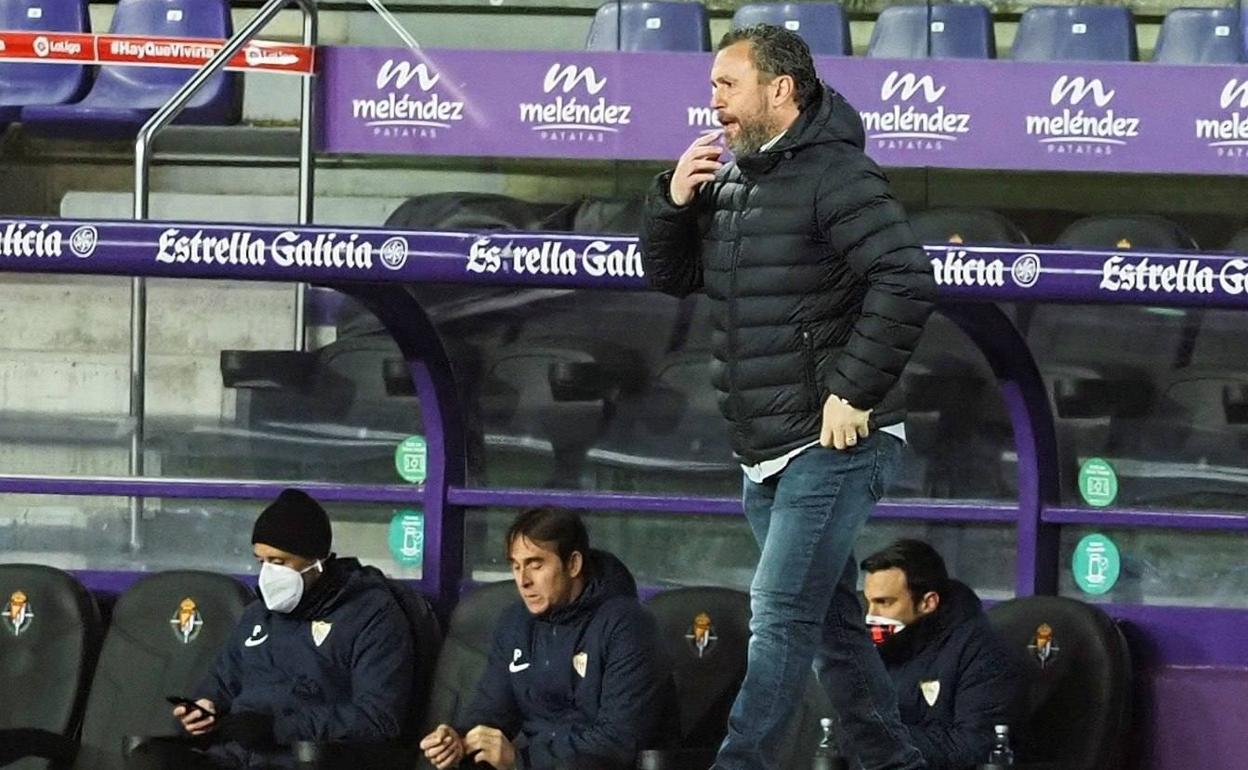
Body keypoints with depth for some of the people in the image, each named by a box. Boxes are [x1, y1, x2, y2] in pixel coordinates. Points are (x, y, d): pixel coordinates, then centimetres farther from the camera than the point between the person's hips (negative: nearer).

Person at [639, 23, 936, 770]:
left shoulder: (837, 175, -14)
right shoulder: (729, 181, 13)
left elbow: (906, 282, -24)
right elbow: (671, 275, 19)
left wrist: (855, 391, -23)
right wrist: (674, 201, 1)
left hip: (833, 446, -9)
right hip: (769, 453, 9)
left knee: (781, 616, -11)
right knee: (832, 621, 14)